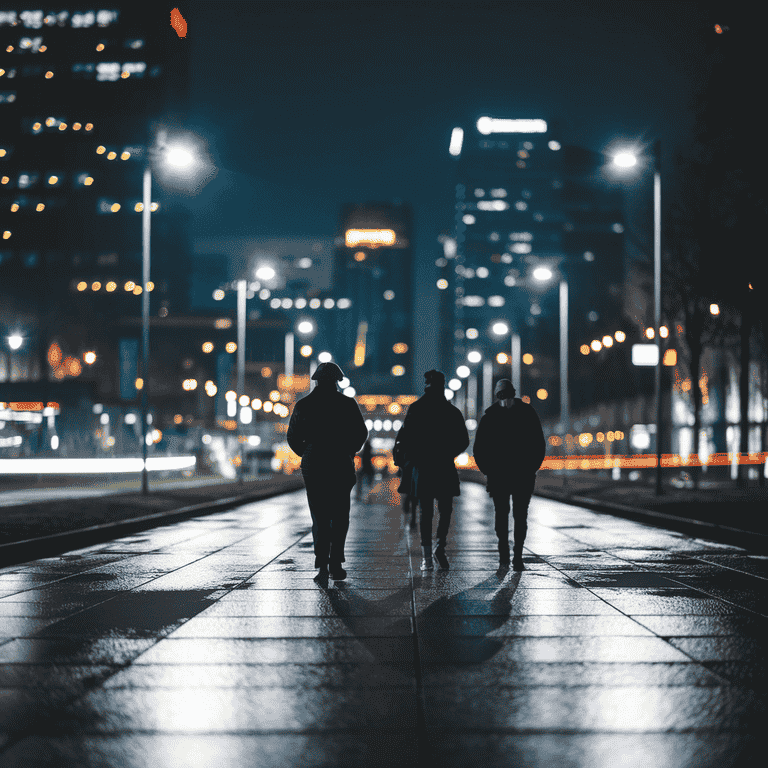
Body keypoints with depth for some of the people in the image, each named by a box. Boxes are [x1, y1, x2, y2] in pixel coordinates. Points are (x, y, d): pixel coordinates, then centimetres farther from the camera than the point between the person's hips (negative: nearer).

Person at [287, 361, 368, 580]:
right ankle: (335, 563, -1)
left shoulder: (303, 405, 2)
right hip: (341, 466, -1)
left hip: (312, 466, 1)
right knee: (340, 517, 6)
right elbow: (361, 433, -1)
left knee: (319, 517, 9)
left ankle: (322, 563, -1)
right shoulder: (347, 404, -3)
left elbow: (292, 437, 5)